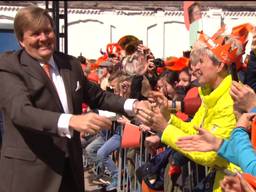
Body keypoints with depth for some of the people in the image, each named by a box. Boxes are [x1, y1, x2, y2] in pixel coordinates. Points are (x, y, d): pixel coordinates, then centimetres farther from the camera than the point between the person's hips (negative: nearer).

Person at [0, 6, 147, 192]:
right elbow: (21, 111, -26)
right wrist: (72, 120, -40)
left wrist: (133, 105, 0)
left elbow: (97, 96, 18)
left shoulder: (71, 64, 7)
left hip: (70, 166, 5)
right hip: (29, 171, -5)